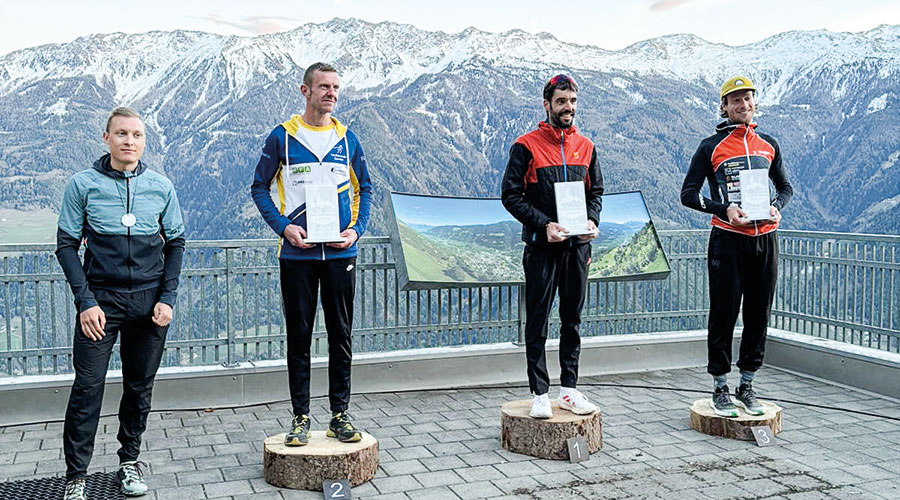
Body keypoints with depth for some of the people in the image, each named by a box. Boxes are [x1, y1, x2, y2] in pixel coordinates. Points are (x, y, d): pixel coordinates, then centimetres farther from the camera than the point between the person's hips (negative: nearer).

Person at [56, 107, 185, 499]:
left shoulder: (161, 187, 4)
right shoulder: (83, 184, 0)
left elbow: (175, 243, 10)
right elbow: (67, 245, 1)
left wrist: (167, 298, 0)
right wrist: (85, 301, -8)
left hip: (149, 301, 2)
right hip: (100, 300, -2)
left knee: (140, 386, 10)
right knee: (87, 387, -4)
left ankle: (129, 460, 27)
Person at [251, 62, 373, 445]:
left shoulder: (347, 139, 9)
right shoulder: (282, 137, 2)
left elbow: (364, 189, 15)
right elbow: (260, 187, 5)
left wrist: (356, 229, -1)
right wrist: (283, 226, -9)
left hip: (340, 253, 2)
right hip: (297, 254, -2)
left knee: (341, 336, 6)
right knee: (299, 337, 4)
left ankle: (340, 415, 17)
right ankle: (300, 417, 14)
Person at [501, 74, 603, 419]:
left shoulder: (585, 146, 10)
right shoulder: (526, 145, -5)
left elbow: (595, 190, 17)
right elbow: (510, 195, -7)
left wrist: (592, 220, -3)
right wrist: (544, 225, -16)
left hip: (577, 246, 5)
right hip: (541, 247, -4)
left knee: (572, 320, 10)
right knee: (538, 321, 0)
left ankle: (569, 389, 20)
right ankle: (540, 394, 7)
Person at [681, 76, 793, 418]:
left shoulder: (768, 145, 13)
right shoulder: (711, 146, 1)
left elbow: (785, 187, 21)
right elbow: (688, 193, -2)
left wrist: (776, 206, -1)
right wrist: (725, 209, -15)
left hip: (764, 240, 4)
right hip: (728, 240, -4)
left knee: (759, 316, 8)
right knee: (724, 315, 0)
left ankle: (747, 386, 21)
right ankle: (720, 389, 11)